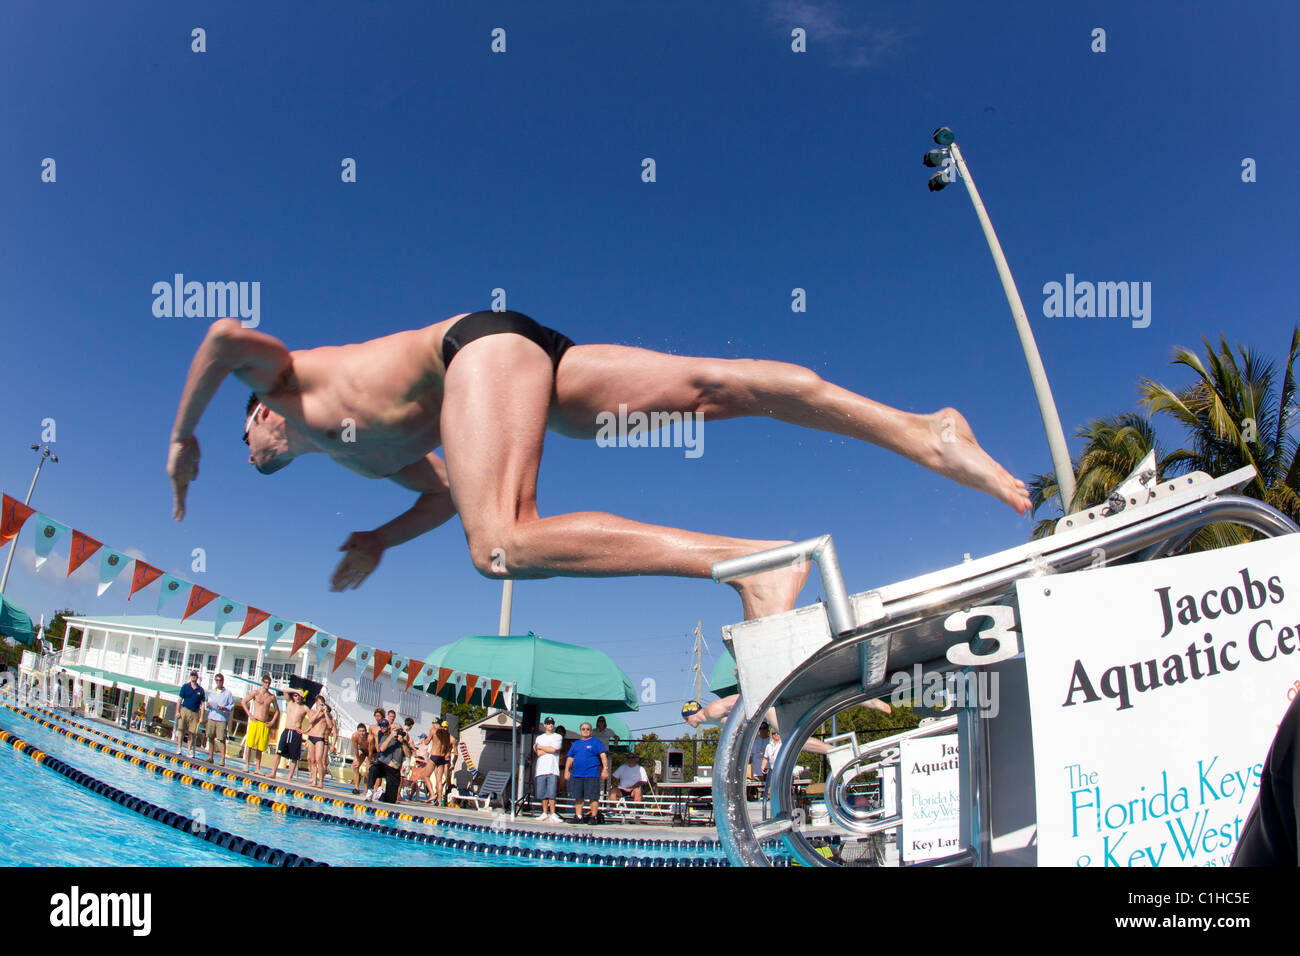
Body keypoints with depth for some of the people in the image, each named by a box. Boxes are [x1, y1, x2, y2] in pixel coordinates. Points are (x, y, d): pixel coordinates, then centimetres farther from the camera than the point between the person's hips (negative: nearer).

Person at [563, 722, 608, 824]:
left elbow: (603, 755, -4)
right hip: (577, 775, 5)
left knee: (593, 797, -6)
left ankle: (593, 817, 1)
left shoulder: (596, 742, 5)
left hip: (592, 775, -5)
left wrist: (605, 769, -15)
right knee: (578, 797, 7)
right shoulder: (575, 744, 20)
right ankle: (578, 816, 15)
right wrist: (567, 770, 9)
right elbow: (570, 758, 19)